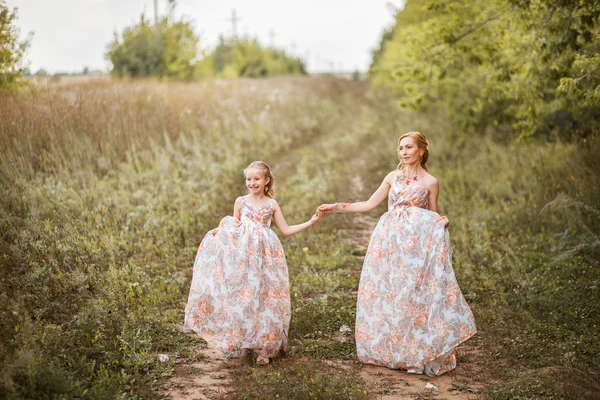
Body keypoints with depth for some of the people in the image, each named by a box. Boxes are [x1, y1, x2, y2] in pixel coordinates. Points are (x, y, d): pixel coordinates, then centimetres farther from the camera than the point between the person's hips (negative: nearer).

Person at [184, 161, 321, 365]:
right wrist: (221, 230, -6)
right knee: (240, 296, 2)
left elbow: (286, 230, 7)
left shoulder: (272, 204, 4)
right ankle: (238, 344, 15)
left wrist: (310, 222, 2)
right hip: (242, 254, 1)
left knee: (264, 297, -1)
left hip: (263, 255, -1)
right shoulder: (240, 201, 6)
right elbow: (233, 228, 13)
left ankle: (264, 346, 10)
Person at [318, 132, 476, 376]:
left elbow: (434, 217, 6)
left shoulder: (430, 182, 2)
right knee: (386, 294, 4)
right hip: (389, 240, 4)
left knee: (414, 296, -5)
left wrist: (442, 223, -17)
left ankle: (418, 354, 6)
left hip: (416, 244, -4)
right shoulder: (393, 177, 12)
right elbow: (369, 204, 13)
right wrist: (336, 207, 9)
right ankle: (388, 349, 17)